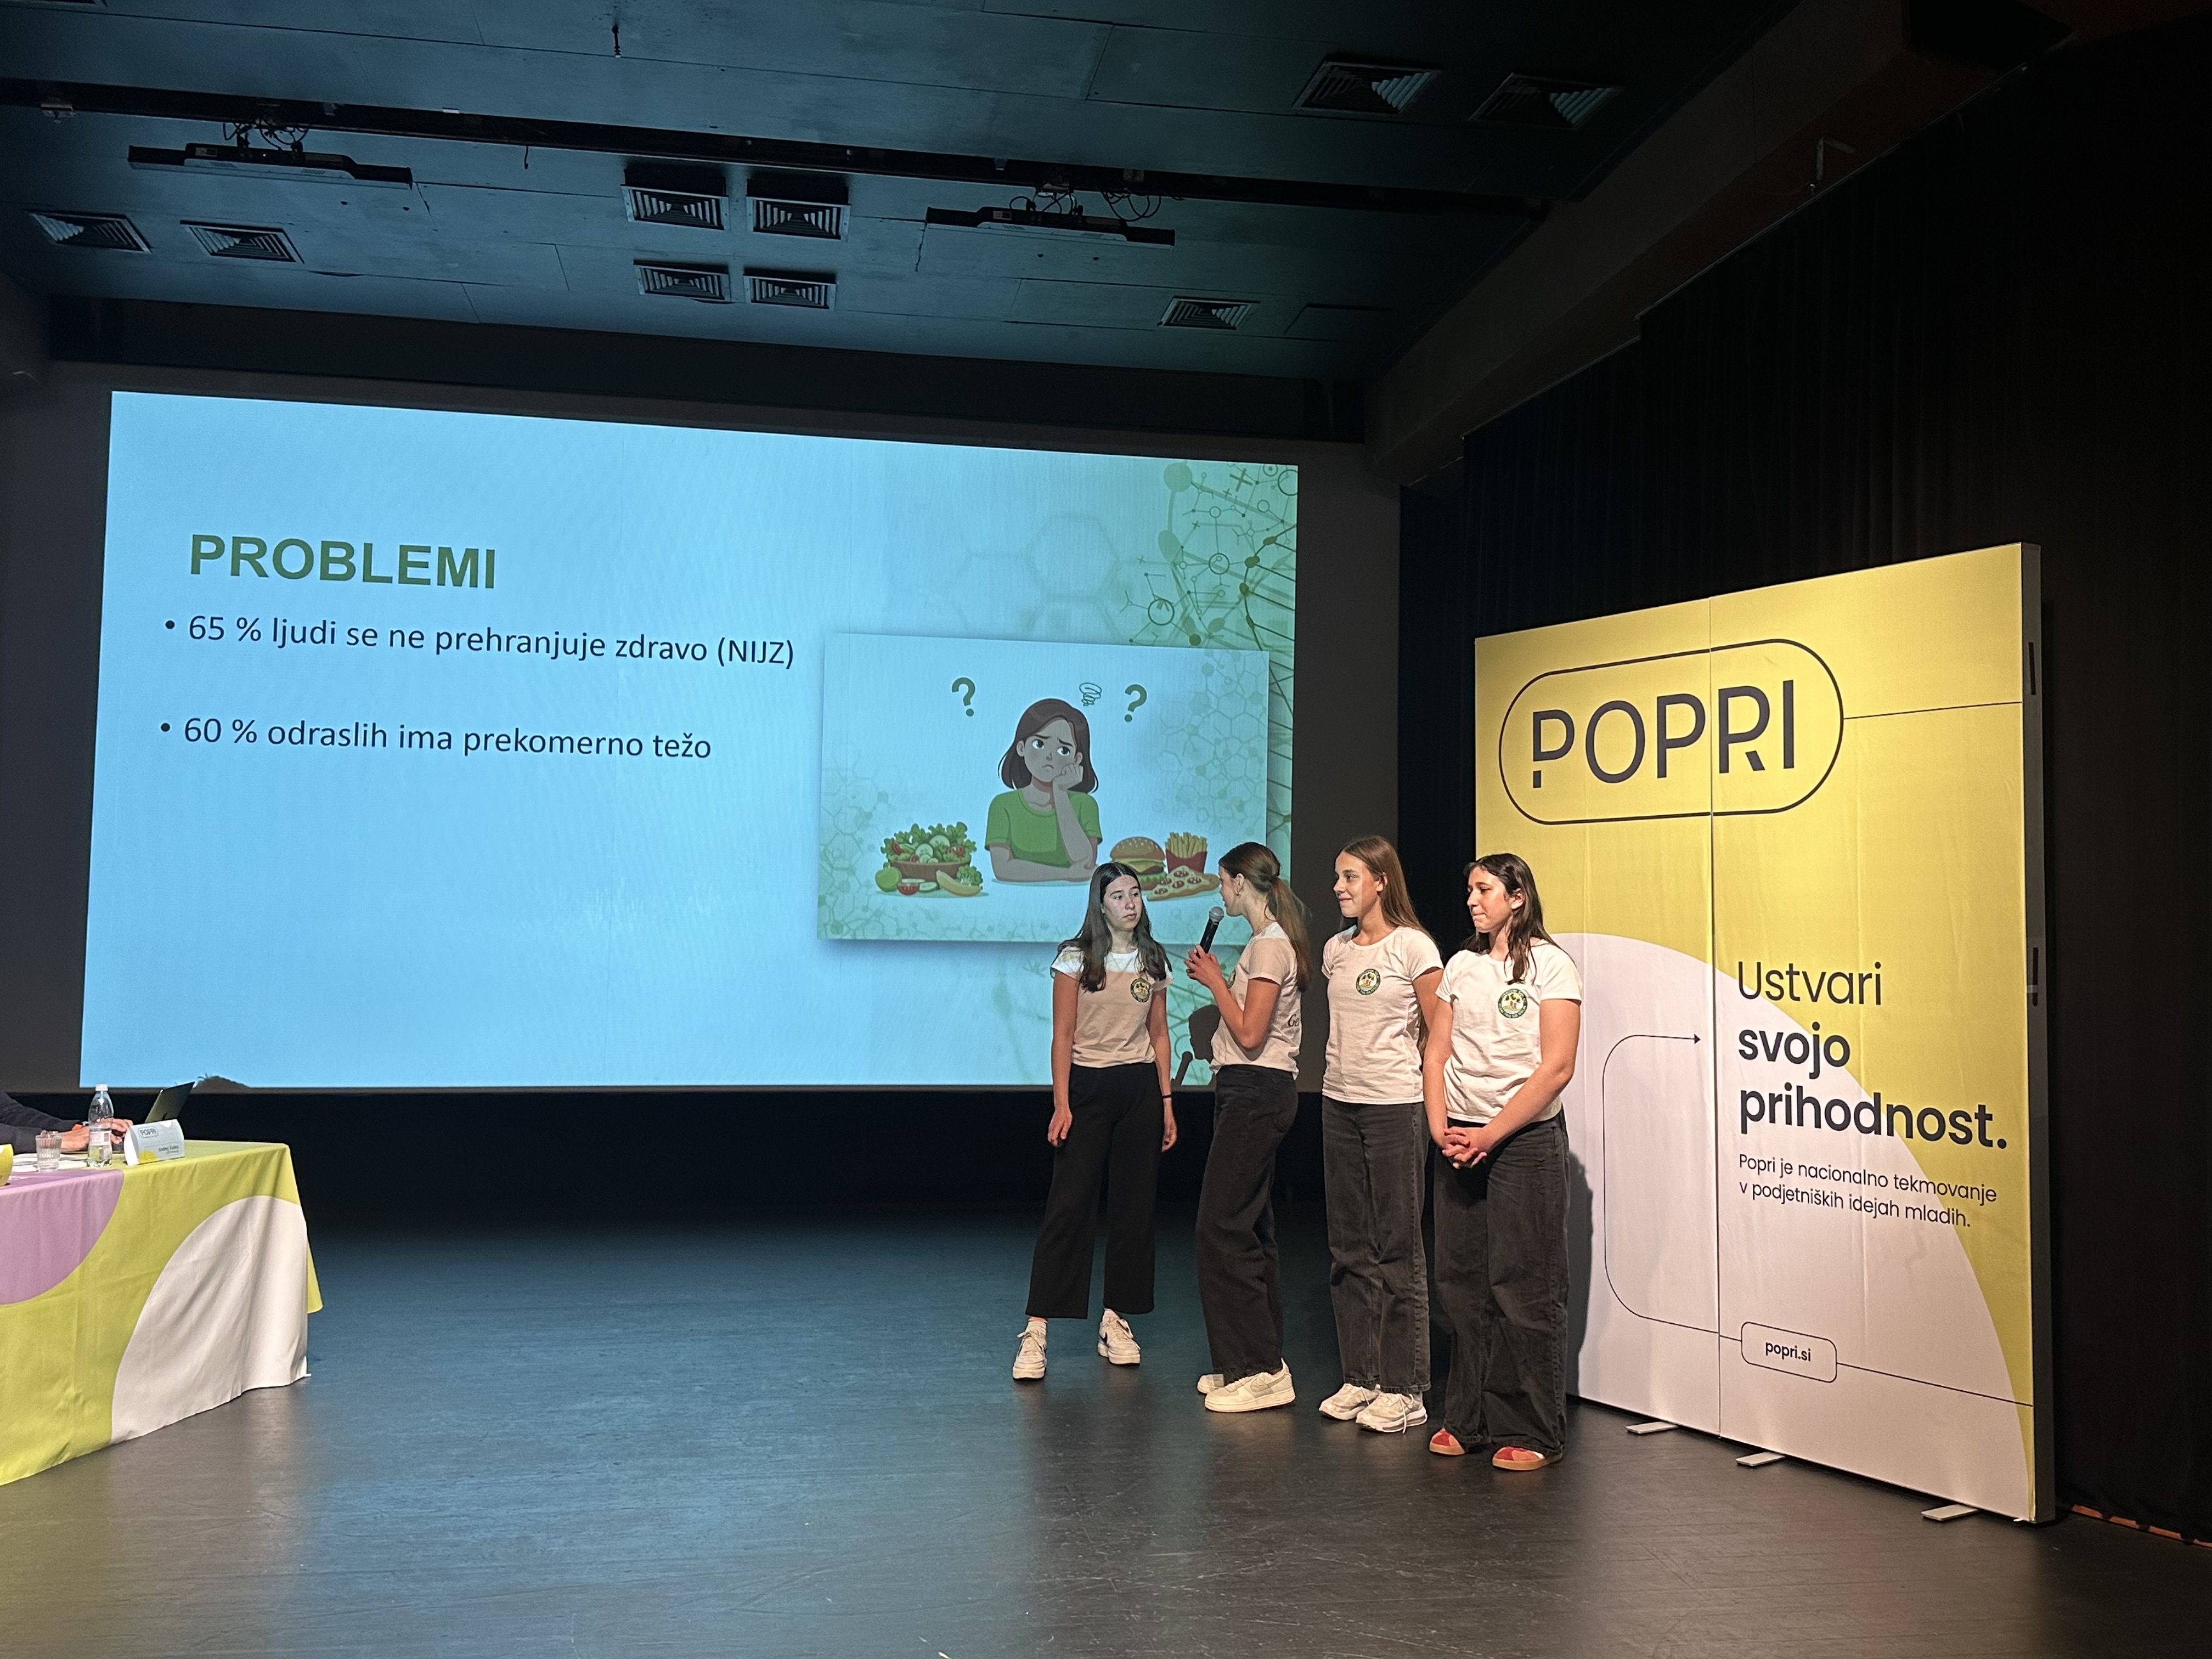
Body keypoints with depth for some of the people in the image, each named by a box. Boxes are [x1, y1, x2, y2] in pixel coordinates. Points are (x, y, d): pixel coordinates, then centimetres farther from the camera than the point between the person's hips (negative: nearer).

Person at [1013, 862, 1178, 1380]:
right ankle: (1036, 1332, -6)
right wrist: (1061, 1103, -12)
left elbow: (1159, 1035, 12)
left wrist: (1167, 1102, 7)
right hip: (1088, 1085, -4)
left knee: (1133, 1206, 5)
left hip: (1141, 1089, 4)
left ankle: (1116, 1321, 16)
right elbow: (1063, 1035, -5)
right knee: (1069, 1206, -8)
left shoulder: (1153, 960, 10)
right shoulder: (1076, 958, -2)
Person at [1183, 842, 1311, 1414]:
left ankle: (1259, 1369, -4)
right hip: (1254, 1092, 11)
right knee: (1250, 1226, 12)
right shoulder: (1268, 942, 17)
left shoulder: (1269, 945, -14)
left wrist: (1215, 980, -10)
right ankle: (1258, 1362, 19)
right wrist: (1213, 979, 11)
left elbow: (1250, 1034, -20)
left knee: (1222, 1225, -9)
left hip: (1256, 1091, -11)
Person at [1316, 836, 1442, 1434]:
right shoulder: (1336, 950, 11)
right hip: (1339, 1104, 7)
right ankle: (1360, 1378, 19)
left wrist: (1430, 1098, -5)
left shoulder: (1413, 947, -7)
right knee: (1350, 1248, 10)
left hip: (1395, 1108, -7)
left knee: (1398, 1249, -2)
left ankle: (1404, 1390, 6)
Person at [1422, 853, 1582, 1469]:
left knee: (1523, 1290, -2)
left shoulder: (1550, 964, -5)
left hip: (1524, 1141, -5)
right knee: (1462, 1284, 8)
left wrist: (1490, 1136, -14)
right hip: (1459, 1143, 5)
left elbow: (1556, 1068, -12)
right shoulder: (1461, 966, 12)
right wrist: (1442, 1128, -4)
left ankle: (1532, 1433, 8)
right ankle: (1469, 1419, 20)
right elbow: (1436, 1054, 12)